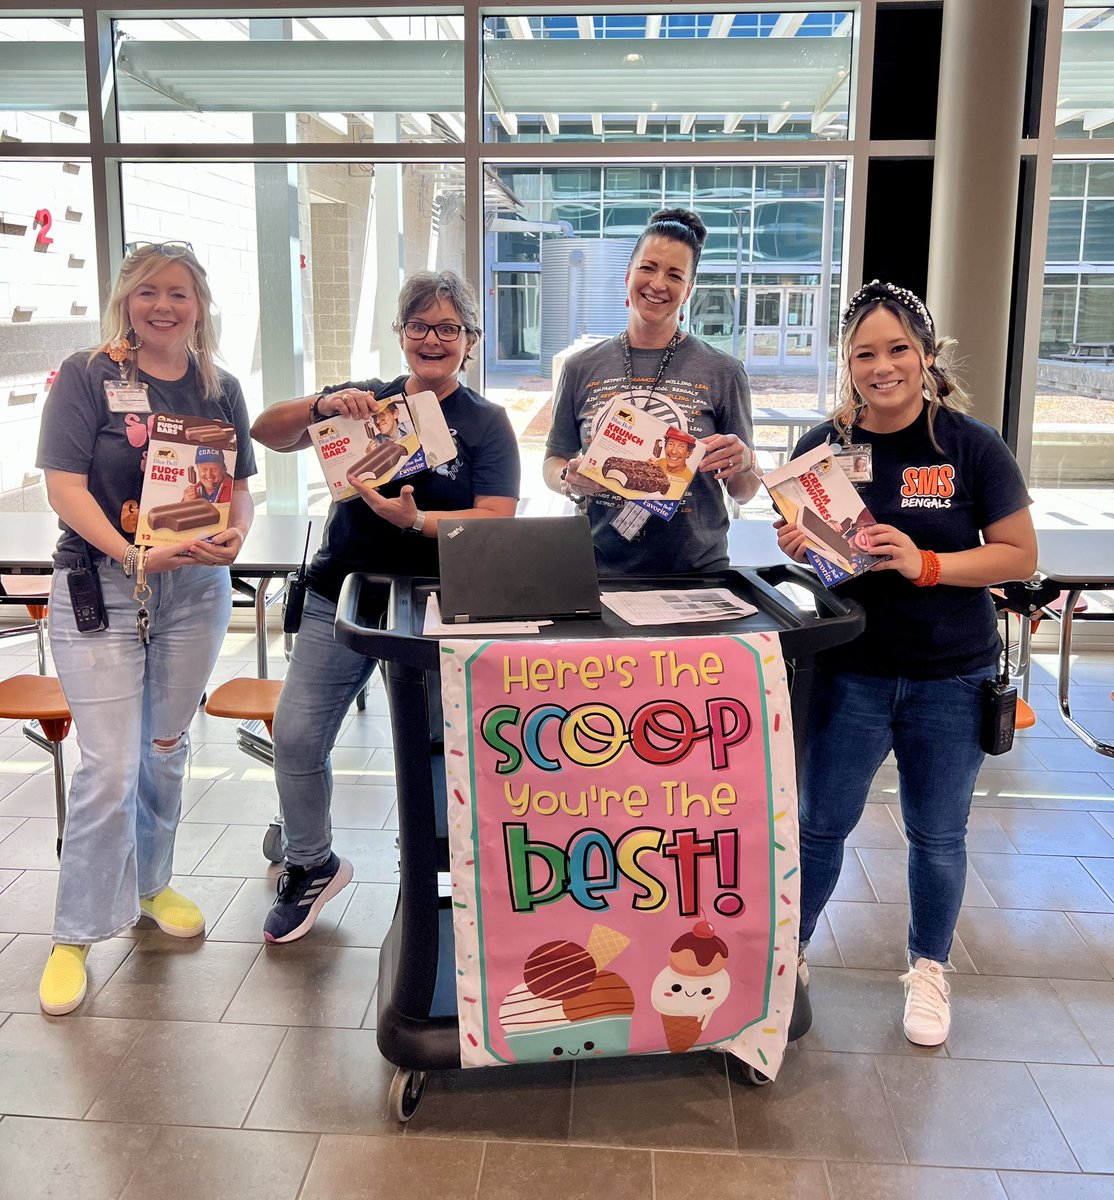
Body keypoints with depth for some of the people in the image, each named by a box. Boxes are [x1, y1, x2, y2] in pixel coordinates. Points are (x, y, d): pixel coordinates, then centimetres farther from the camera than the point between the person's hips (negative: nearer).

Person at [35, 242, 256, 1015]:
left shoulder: (220, 388, 6)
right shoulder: (87, 375, -6)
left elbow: (242, 485, 10)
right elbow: (64, 485, -12)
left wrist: (236, 537, -13)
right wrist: (135, 556, -25)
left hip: (196, 587, 4)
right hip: (100, 587, -4)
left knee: (166, 749, 15)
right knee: (111, 765, -7)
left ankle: (150, 884, 36)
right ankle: (75, 934, 9)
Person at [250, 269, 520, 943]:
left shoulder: (487, 424, -2)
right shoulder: (368, 402, 6)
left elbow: (497, 521, -13)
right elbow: (267, 434, 1)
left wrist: (416, 521, -28)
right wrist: (323, 403, -19)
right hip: (342, 597, 3)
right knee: (297, 735, 0)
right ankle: (311, 866, 23)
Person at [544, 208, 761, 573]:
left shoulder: (723, 372, 2)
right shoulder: (582, 369, 5)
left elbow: (743, 494, 6)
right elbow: (551, 466, 12)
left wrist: (743, 464, -15)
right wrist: (569, 479, -9)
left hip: (696, 568, -1)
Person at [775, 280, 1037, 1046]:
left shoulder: (970, 445, -9)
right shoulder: (822, 445, -3)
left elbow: (1020, 555, -8)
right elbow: (804, 547, 8)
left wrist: (928, 565, -22)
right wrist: (799, 549, -15)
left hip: (951, 679, -1)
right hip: (849, 673, 1)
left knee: (938, 834, 14)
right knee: (820, 824, 11)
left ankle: (929, 971, 36)